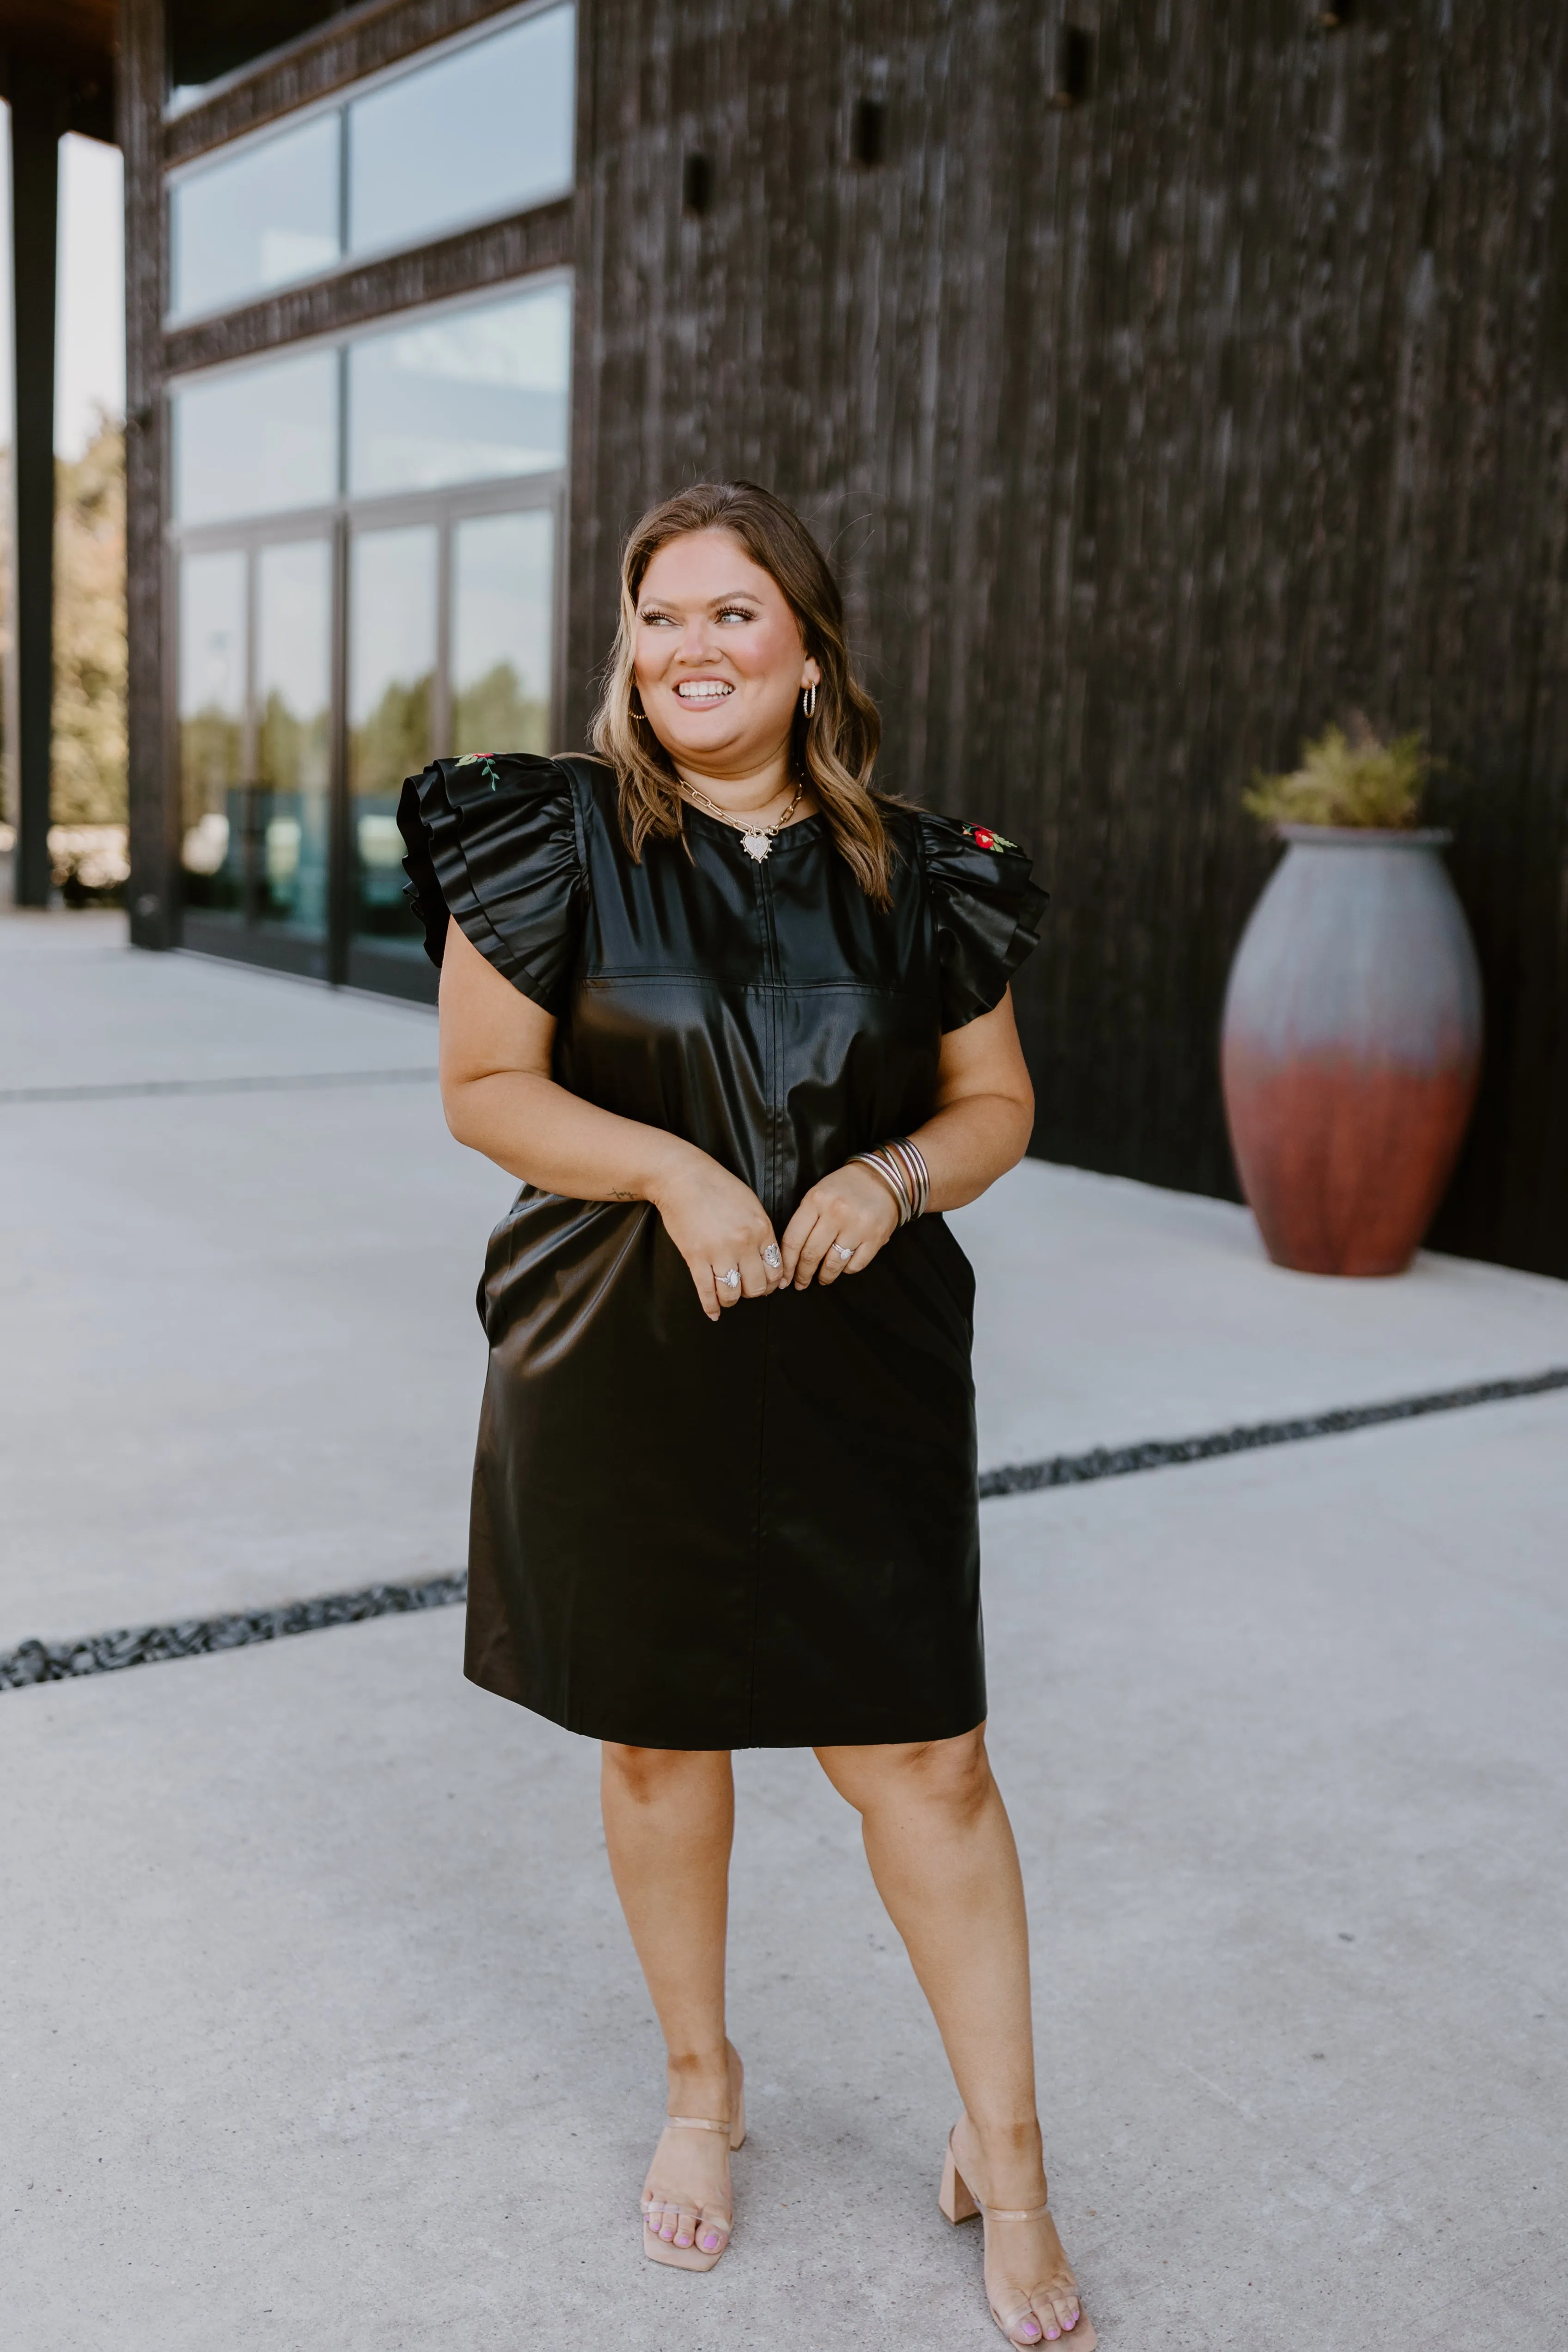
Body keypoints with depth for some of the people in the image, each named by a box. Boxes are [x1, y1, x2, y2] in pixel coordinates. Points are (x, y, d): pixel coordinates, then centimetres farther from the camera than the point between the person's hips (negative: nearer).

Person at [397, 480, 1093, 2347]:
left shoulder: (912, 875, 2)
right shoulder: (559, 840, -2)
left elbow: (997, 1102, 9)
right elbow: (484, 1087, -4)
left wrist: (893, 1175, -12)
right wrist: (669, 1168, -18)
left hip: (861, 1372, 1)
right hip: (620, 1366, 0)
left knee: (921, 1755, 1)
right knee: (657, 1736, 13)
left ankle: (1003, 2153, 22)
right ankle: (700, 2087, 38)